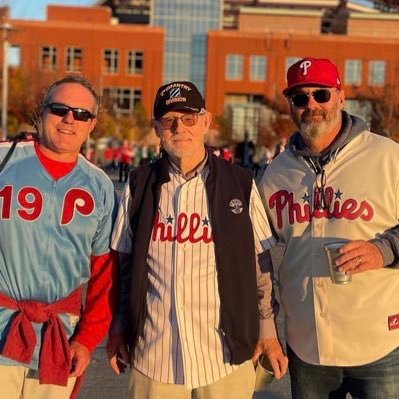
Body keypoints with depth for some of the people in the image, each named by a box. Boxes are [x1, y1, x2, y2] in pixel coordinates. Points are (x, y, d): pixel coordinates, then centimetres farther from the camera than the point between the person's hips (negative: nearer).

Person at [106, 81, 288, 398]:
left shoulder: (240, 184, -1)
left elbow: (262, 264, 4)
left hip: (226, 353, -1)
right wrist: (119, 328, 10)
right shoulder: (140, 185, 4)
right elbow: (124, 264, 11)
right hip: (153, 352, 1)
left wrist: (268, 330, 3)